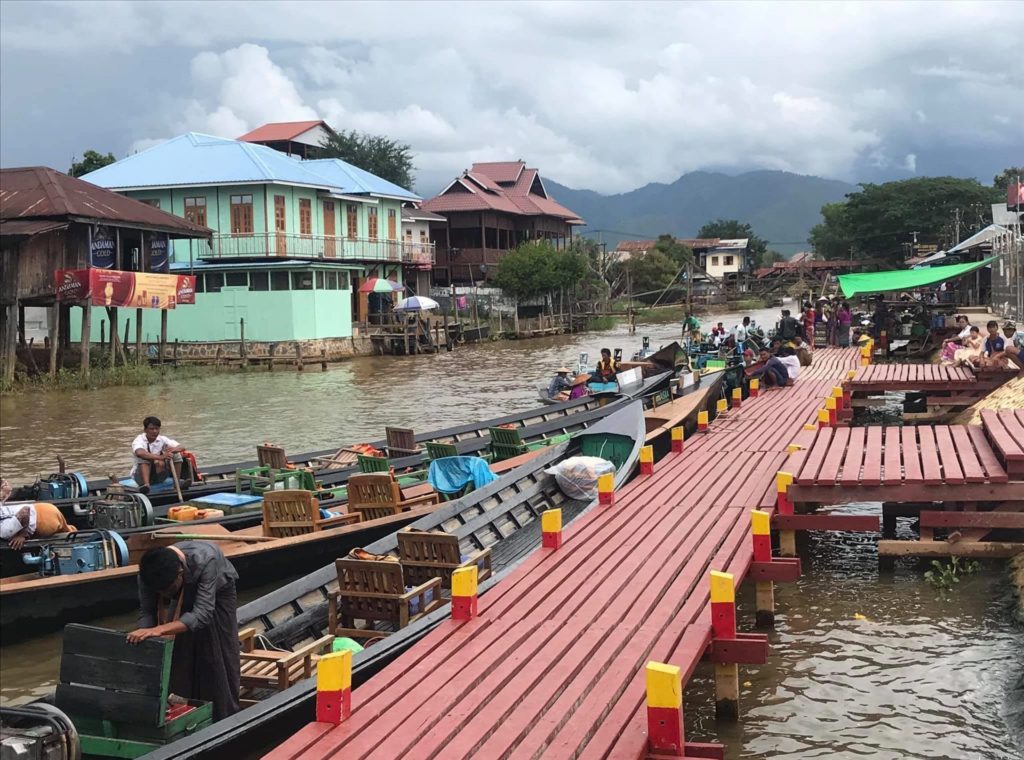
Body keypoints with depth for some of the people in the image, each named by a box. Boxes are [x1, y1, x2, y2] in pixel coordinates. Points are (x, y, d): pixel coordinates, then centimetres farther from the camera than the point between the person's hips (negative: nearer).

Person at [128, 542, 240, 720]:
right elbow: (147, 612, -23)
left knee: (219, 663, -3)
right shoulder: (149, 573, -32)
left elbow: (202, 613, -48)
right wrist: (142, 635, -44)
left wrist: (160, 630, -60)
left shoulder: (205, 560, -45)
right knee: (179, 658, -1)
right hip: (185, 596, 3)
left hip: (217, 593, -3)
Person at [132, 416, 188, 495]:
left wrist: (173, 449, -37)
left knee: (176, 455, -12)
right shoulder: (139, 440, -15)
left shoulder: (162, 440, -2)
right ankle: (146, 484, -47)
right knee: (143, 457, -31)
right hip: (141, 476, -4)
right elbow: (139, 453, -40)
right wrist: (160, 457, -50)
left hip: (159, 476, 4)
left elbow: (182, 447, -12)